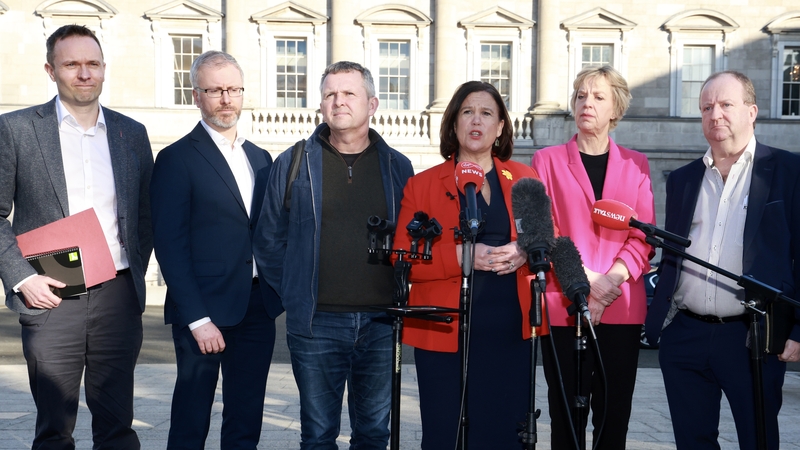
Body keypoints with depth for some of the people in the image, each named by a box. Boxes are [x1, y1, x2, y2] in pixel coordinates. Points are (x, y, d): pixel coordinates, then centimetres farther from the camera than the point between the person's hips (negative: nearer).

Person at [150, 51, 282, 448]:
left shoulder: (260, 158, 14)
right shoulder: (177, 159, -5)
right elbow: (170, 245, -10)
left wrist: (275, 296, 4)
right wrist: (197, 319, -16)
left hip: (258, 308, 6)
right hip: (205, 310, -5)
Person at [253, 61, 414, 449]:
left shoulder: (397, 166, 7)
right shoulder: (293, 164, 3)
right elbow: (269, 241, 5)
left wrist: (400, 297, 3)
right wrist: (293, 296, 0)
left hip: (381, 324, 2)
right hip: (317, 323, -1)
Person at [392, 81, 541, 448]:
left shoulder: (524, 178, 11)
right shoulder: (422, 185, 5)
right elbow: (402, 259, -2)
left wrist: (525, 252, -12)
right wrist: (460, 256, -17)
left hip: (511, 332, 2)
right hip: (445, 334, -1)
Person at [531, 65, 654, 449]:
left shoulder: (635, 165, 12)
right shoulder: (547, 160, 7)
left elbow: (643, 236, 4)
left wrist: (612, 280, -13)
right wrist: (586, 279, -13)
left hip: (621, 308, 2)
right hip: (564, 306, -1)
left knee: (614, 417, 5)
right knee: (566, 415, 3)